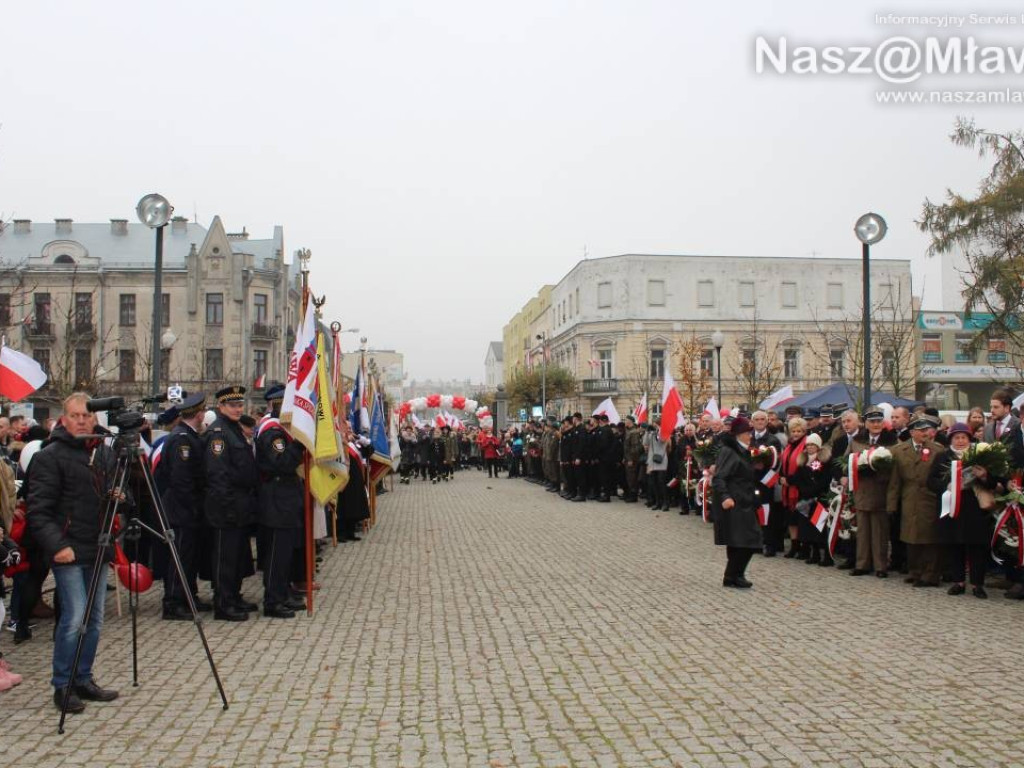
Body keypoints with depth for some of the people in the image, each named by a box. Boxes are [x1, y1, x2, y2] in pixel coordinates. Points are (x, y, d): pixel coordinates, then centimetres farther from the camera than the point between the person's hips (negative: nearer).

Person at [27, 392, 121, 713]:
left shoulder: (107, 453, 12)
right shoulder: (50, 457, -6)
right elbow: (38, 510, -11)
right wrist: (56, 545, -19)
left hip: (98, 550, 6)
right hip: (68, 551, -6)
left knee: (94, 619, 9)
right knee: (74, 617, -8)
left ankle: (83, 680, 22)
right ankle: (62, 685, 7)